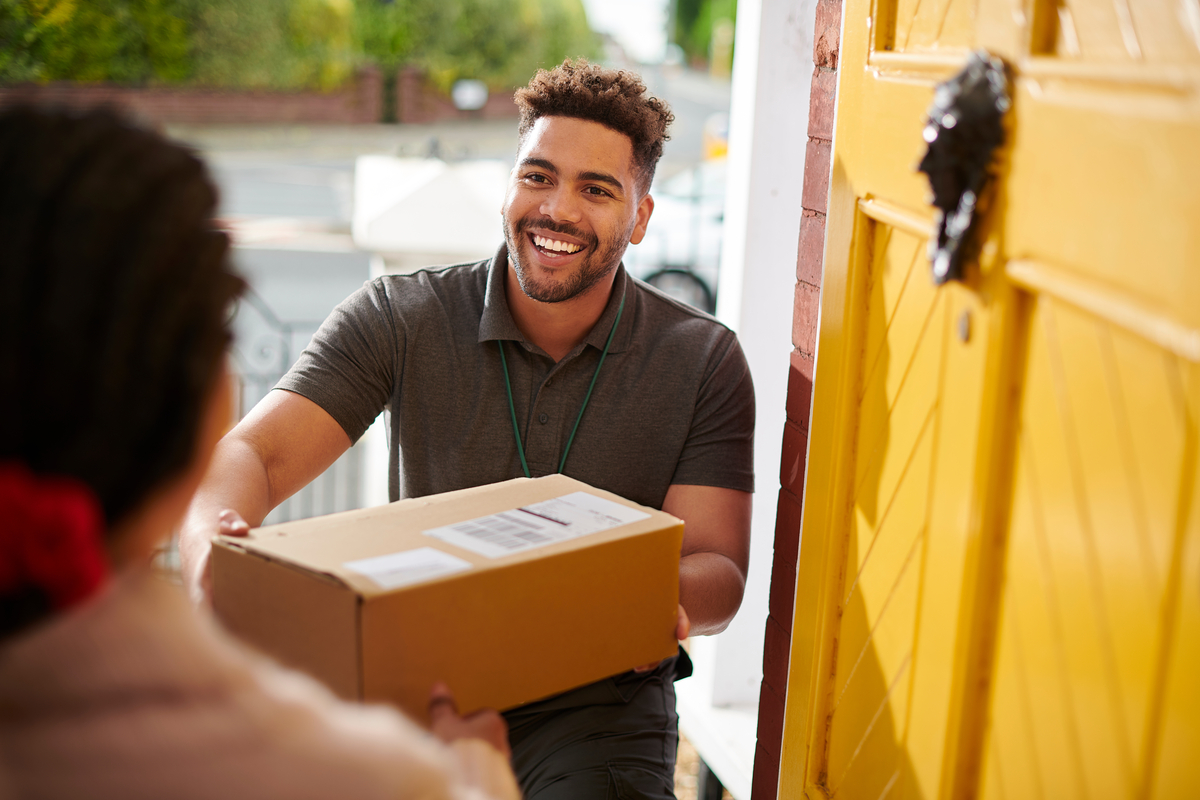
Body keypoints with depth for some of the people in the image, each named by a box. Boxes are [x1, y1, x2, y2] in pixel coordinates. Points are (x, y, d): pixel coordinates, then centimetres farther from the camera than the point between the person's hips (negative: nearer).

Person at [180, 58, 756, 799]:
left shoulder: (703, 361, -2)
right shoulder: (398, 319, -3)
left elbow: (719, 570, -6)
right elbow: (252, 453, -10)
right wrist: (212, 546, -35)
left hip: (596, 700, -1)